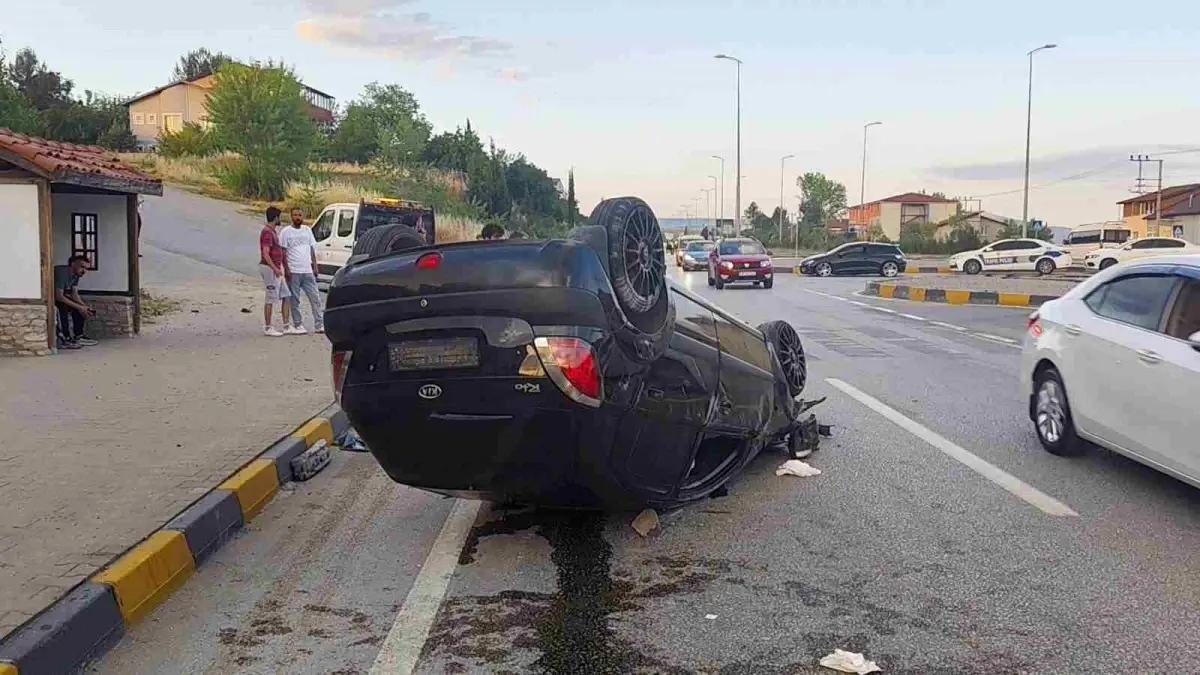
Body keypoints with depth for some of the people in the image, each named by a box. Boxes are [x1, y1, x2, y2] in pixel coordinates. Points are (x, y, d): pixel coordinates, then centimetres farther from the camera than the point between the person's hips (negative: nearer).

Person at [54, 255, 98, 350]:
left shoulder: (76, 275, -1)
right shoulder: (62, 272, -29)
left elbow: (74, 295, -3)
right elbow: (59, 296, -35)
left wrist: (84, 306, -21)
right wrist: (79, 307, -34)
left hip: (58, 296, 9)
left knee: (81, 305, -1)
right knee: (63, 306, -32)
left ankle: (78, 336, 3)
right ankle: (64, 340, -30)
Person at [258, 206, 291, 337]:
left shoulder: (273, 231, 16)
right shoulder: (267, 232, -15)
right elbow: (265, 254, -22)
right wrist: (275, 269, -27)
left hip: (276, 269, 10)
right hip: (269, 268, -10)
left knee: (286, 296, 10)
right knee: (271, 299, -4)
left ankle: (286, 326, 12)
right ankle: (267, 328, 2)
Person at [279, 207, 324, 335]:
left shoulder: (307, 230, 13)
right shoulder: (285, 232, -1)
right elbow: (283, 252, -3)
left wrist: (315, 266, 9)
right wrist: (286, 269, -11)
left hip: (308, 271, 4)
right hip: (293, 271, -4)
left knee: (315, 297, 1)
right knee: (295, 300, 0)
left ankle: (319, 324, 3)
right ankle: (298, 325, 7)